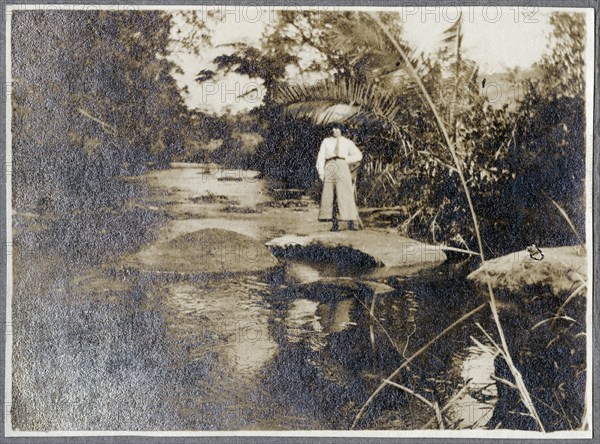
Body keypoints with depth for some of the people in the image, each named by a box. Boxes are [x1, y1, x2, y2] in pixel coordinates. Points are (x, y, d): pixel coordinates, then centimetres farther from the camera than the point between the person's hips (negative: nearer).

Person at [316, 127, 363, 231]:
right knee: (330, 195, -5)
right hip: (329, 167, 2)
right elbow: (321, 156, 12)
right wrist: (321, 171, -1)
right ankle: (335, 224, -5)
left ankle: (351, 223, -11)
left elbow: (358, 155, 12)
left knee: (346, 194, -11)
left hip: (342, 167, -1)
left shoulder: (347, 142, 18)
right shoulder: (326, 141, 21)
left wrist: (345, 160, 0)